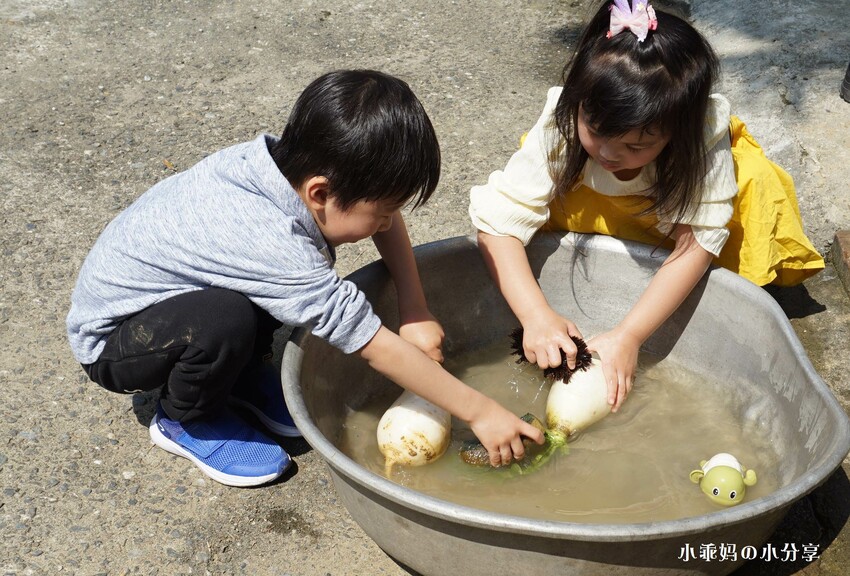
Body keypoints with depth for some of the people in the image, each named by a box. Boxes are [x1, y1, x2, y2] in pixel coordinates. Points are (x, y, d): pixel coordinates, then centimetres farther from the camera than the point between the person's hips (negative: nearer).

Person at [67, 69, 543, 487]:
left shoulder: (294, 160, -19)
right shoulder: (273, 247, -38)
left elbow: (388, 212, -1)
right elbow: (379, 348, -31)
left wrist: (415, 308, -10)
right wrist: (479, 411, -23)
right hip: (110, 341, -7)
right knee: (227, 320, -36)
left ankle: (245, 375, 12)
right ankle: (186, 420, -3)